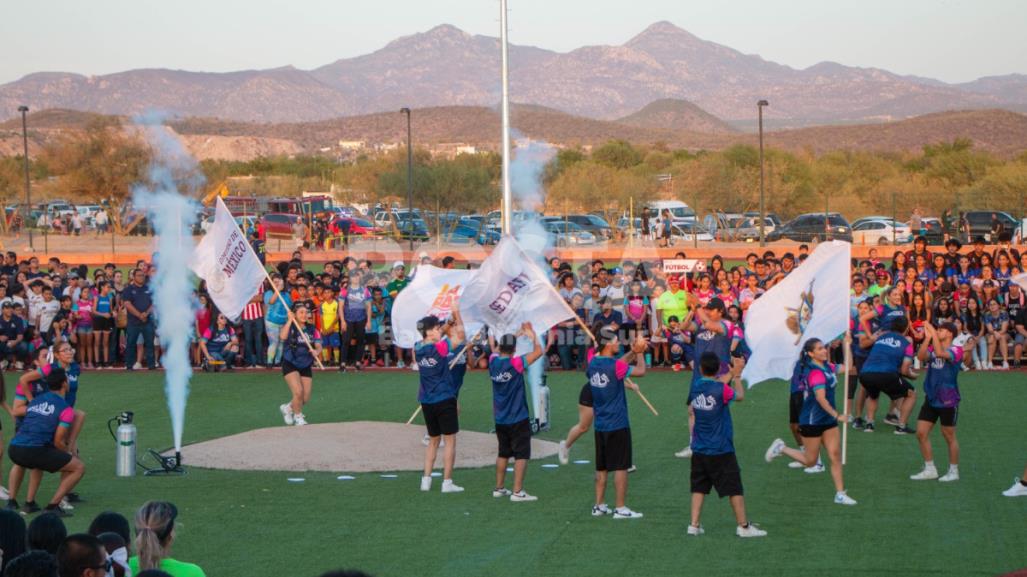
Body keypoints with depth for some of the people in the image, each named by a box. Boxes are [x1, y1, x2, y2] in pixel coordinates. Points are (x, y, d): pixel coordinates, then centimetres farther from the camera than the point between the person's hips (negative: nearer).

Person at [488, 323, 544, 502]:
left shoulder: (493, 361, -2)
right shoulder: (515, 363, -19)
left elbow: (501, 350, 19)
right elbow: (538, 351, -16)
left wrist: (519, 333, 19)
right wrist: (532, 334, 0)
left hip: (500, 419, 6)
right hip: (518, 419, -6)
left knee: (503, 454, 18)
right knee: (522, 455, 0)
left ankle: (499, 488, 24)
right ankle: (517, 492, -4)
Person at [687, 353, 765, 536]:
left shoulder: (695, 387, -1)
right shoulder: (721, 389, -17)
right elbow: (740, 396, 2)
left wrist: (732, 374, 28)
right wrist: (737, 377, 17)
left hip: (699, 449, 5)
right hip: (721, 450, -5)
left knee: (699, 487, 11)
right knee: (734, 488, 3)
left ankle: (694, 525, 7)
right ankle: (743, 526, 8)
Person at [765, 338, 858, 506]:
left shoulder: (827, 367, 4)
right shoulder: (815, 372, -23)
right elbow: (821, 398, -33)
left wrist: (847, 346, 13)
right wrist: (837, 415, -36)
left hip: (828, 421, 8)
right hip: (812, 421, -8)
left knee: (835, 455, 0)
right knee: (810, 461, 6)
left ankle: (840, 494, 2)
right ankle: (781, 448, 27)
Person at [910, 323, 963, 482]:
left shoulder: (956, 350, -9)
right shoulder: (932, 348, 8)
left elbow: (940, 353, -29)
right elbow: (921, 356, -13)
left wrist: (933, 333, -24)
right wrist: (928, 337, -16)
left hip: (948, 401, -6)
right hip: (931, 399, 6)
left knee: (949, 436, 3)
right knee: (921, 433, 1)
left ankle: (953, 471, 16)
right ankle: (929, 469, 11)